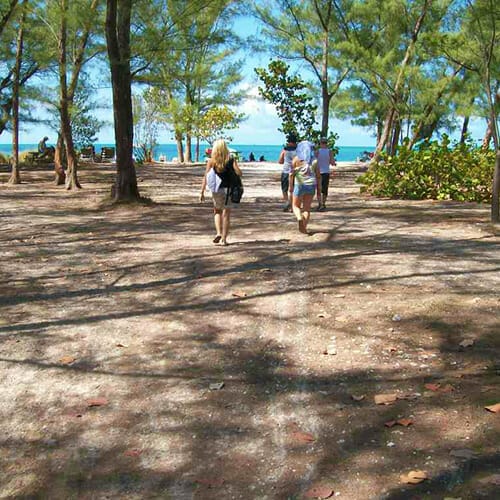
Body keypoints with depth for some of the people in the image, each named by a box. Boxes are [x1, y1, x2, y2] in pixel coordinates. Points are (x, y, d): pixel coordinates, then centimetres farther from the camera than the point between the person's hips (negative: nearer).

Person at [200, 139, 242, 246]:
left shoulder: (211, 161, -2)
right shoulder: (231, 160, -3)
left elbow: (205, 177, -6)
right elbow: (239, 173, -11)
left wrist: (202, 192, -4)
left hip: (217, 190, 1)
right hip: (229, 189, 0)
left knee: (217, 211, 22)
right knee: (226, 214, 8)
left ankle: (218, 233, 4)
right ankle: (224, 239, 8)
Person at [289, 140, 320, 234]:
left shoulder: (296, 159, -1)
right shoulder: (314, 160, 5)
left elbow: (291, 174, -5)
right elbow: (318, 176, 3)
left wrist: (291, 186, 5)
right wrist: (318, 190, 8)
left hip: (299, 185, -2)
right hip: (311, 185, 2)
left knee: (295, 206, 11)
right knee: (307, 208, 10)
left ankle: (299, 218, -20)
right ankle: (304, 227, 2)